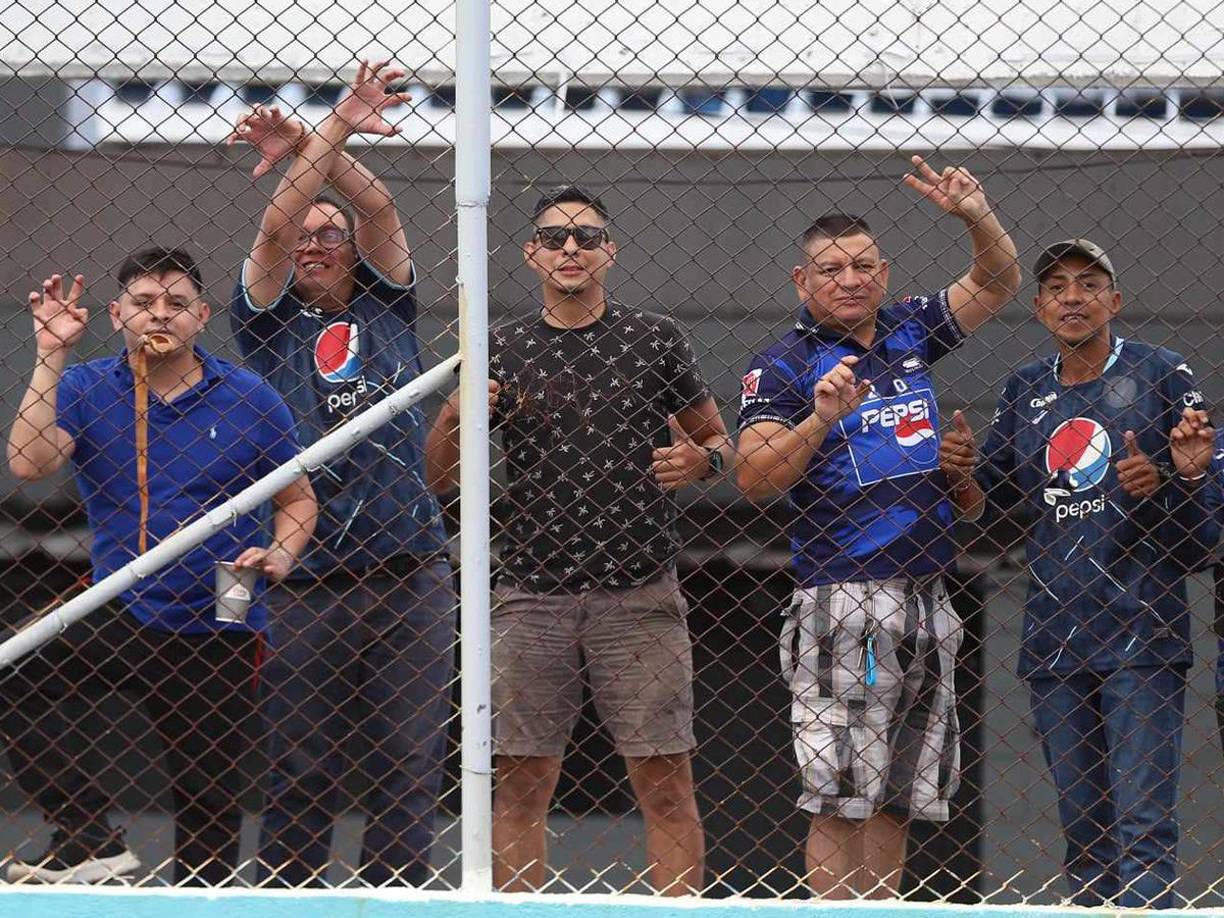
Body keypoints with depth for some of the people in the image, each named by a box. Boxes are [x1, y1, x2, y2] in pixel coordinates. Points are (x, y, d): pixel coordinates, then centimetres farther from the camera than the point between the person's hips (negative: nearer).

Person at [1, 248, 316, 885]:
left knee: (209, 802, 2)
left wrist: (281, 556, -9)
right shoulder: (86, 390, 1)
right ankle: (92, 844, -22)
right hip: (119, 618, 0)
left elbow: (297, 499, 11)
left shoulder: (249, 400, 2)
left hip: (220, 632, 0)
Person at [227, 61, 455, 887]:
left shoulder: (385, 308, 13)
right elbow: (276, 227, -7)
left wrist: (311, 148, -13)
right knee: (299, 769, 1)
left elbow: (378, 209, 0)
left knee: (409, 760, 0)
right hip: (303, 584, -1)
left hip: (408, 571, 1)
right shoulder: (271, 319, 8)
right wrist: (333, 132, -14)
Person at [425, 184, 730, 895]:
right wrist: (455, 418, -9)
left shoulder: (654, 338, 6)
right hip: (531, 596, 1)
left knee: (666, 783, -4)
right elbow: (441, 479, 11)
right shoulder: (501, 351, 9)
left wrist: (702, 460, -8)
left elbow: (719, 439, 15)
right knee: (520, 786, 0)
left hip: (639, 594, -1)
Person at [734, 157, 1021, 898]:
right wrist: (819, 420, -25)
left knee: (898, 797, 7)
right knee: (843, 797, -9)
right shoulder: (784, 366, -3)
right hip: (845, 602, -6)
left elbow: (998, 282, 21)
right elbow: (754, 477, -11)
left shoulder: (909, 332, 13)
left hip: (928, 600, 6)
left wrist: (977, 216, 1)